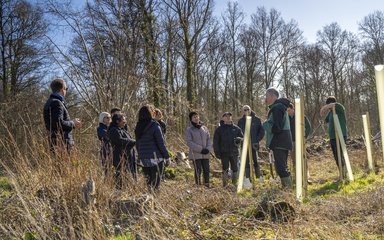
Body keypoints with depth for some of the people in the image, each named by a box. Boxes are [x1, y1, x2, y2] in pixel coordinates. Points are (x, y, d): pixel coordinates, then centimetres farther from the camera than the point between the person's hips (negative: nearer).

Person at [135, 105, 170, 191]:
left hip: (143, 158, 6)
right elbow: (161, 143, -10)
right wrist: (166, 156, -2)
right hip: (155, 157, -6)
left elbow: (137, 144, 14)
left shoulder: (138, 127, 8)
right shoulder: (154, 126, -11)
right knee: (156, 181, 0)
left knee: (148, 181, 13)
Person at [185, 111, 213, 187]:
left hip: (205, 154, 4)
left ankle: (207, 185, 17)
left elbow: (209, 139, 12)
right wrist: (201, 149, -15)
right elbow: (189, 142, -10)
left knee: (206, 171, 6)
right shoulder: (189, 129, -1)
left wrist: (208, 149, -7)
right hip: (196, 154, -4)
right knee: (198, 171, -4)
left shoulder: (204, 128, 13)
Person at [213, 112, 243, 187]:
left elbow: (242, 137, 12)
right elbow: (216, 142, 4)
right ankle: (225, 185, 10)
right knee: (225, 170, 3)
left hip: (234, 152, 2)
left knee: (235, 169, 5)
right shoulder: (219, 129, 5)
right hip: (224, 153, -2)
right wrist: (217, 152, -5)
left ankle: (235, 185, 16)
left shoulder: (236, 128, 10)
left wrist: (239, 139, -12)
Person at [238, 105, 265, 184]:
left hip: (254, 144, -2)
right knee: (246, 162, 3)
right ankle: (248, 179, 7)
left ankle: (259, 177, 7)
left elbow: (261, 131, 4)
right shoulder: (241, 121, 7)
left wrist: (257, 140, -4)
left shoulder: (256, 119, 2)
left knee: (255, 161, -2)